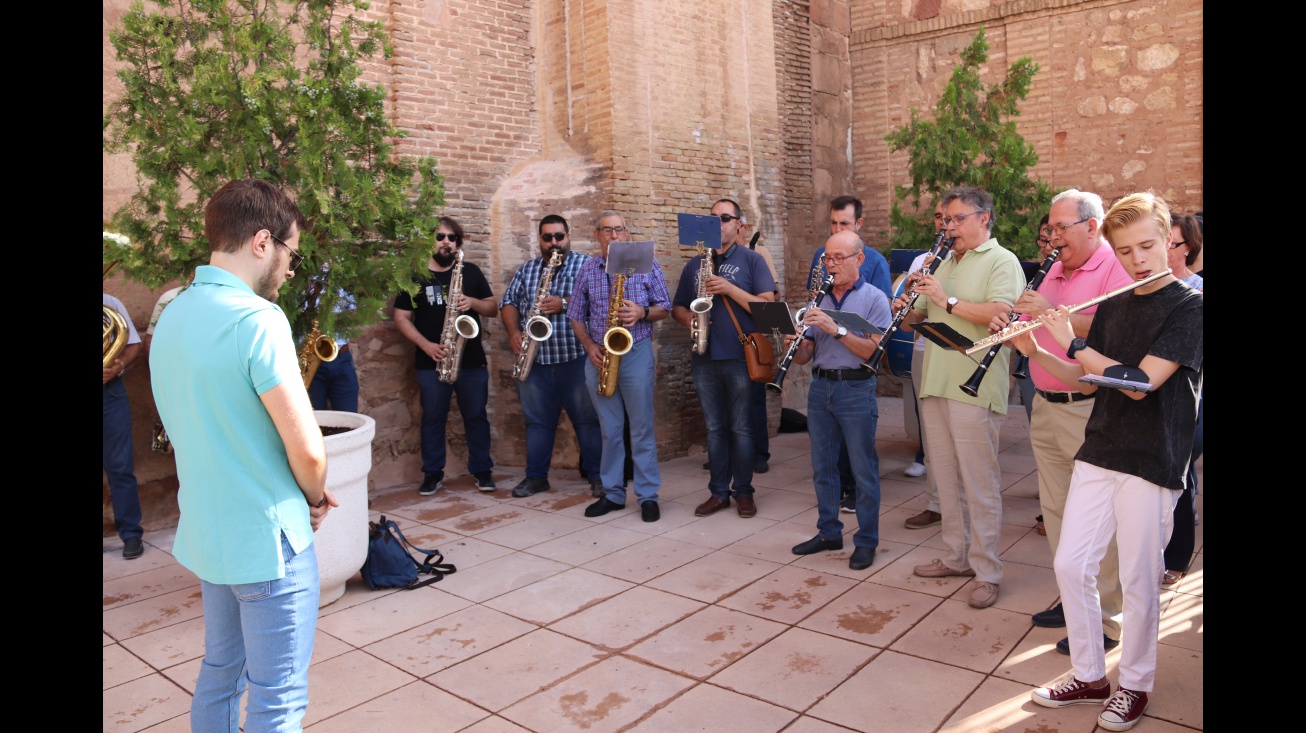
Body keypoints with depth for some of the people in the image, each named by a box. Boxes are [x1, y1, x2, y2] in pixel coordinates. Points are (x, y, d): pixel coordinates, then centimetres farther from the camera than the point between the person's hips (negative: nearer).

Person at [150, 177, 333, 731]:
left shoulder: (172, 316, 6)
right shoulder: (256, 319, -22)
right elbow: (307, 450, -25)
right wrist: (314, 499, -2)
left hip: (204, 535, 9)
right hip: (268, 540, -8)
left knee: (218, 675, 23)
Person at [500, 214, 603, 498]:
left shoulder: (586, 265, 3)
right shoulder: (526, 270, 16)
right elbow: (508, 302, 12)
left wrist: (564, 304, -20)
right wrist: (513, 331, -5)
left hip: (575, 358, -4)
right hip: (534, 360, 4)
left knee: (587, 418, 1)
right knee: (537, 420, 10)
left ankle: (597, 475, 12)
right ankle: (536, 476, 21)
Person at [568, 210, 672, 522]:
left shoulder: (647, 265, 2)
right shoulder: (587, 270, 8)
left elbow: (665, 308, 5)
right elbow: (576, 316, 11)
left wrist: (643, 312, -15)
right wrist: (589, 346, -4)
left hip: (636, 354, -2)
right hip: (599, 357, 3)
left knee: (642, 428, 0)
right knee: (609, 429, 10)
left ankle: (648, 496, 9)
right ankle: (612, 493, 20)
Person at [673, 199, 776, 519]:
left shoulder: (751, 260, 3)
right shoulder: (695, 264, 15)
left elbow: (767, 305, -7)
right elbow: (677, 307, 18)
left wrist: (730, 288, -16)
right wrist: (688, 318, -5)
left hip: (740, 357, -4)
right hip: (704, 359, 4)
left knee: (741, 428, 3)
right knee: (714, 428, 10)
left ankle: (743, 492, 15)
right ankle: (719, 491, 19)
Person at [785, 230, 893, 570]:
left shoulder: (874, 299, -2)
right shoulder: (819, 300, 12)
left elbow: (874, 350, -14)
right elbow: (805, 356, 11)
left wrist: (837, 329, -22)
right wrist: (794, 345, -11)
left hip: (856, 389, -5)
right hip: (820, 387, 5)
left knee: (863, 470, 1)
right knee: (822, 466, 12)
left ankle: (866, 541, 12)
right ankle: (828, 532, 25)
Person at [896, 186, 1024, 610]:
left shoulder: (1002, 261, -3)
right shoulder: (946, 264, 21)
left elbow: (1000, 312, -20)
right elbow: (923, 316, 22)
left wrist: (948, 300, -19)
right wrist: (909, 310, 0)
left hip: (975, 389, -8)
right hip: (936, 385, 8)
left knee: (980, 484, -3)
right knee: (946, 479, 14)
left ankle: (987, 573, 5)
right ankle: (956, 557, 26)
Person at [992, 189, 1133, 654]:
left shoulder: (1115, 268, -9)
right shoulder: (1056, 271, 17)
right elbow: (1034, 330, 23)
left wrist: (1053, 311, -22)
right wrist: (1011, 328, 2)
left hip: (1090, 410, -8)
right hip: (1046, 406, 8)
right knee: (1055, 510, 15)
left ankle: (1104, 621, 9)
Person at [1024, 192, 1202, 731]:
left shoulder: (1189, 308, -11)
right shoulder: (1112, 307, 8)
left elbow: (1140, 382, -20)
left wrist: (1074, 344, -14)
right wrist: (1034, 351, -1)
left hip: (1151, 464, -6)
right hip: (1098, 455, 6)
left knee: (1138, 581, 5)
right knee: (1070, 565, 8)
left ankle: (1135, 686, 25)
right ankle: (1088, 676, 25)